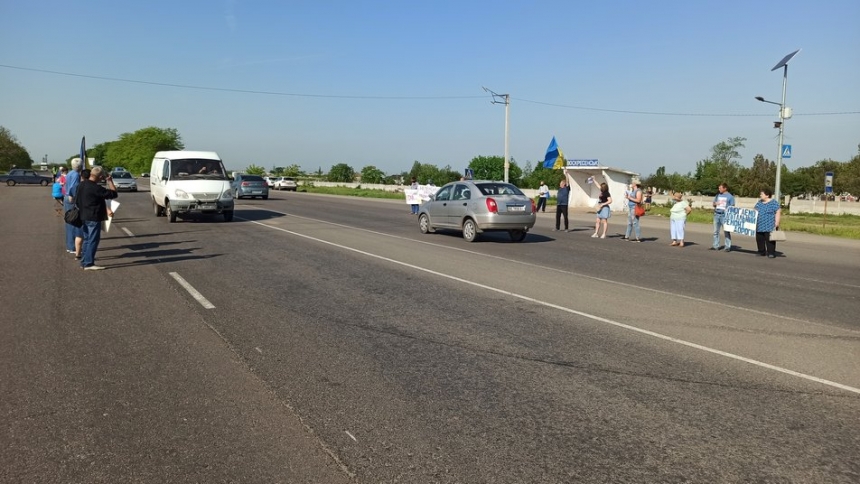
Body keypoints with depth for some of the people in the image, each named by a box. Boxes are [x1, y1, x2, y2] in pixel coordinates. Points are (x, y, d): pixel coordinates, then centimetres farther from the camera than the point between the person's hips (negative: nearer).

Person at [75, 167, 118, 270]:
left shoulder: (82, 185, 8)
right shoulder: (96, 188, -21)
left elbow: (77, 201, 17)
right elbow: (113, 193, -20)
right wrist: (110, 181, -9)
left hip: (84, 216, 9)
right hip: (93, 218, -9)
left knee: (87, 240, 17)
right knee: (93, 240, -4)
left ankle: (84, 261, 23)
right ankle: (89, 263, -4)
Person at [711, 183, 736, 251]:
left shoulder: (730, 196, 1)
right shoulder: (718, 195, 15)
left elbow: (732, 207, 0)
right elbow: (713, 204, 20)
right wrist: (715, 203, -2)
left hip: (725, 215, -5)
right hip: (716, 214, 5)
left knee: (726, 231, -5)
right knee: (716, 231, 7)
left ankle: (728, 247, -2)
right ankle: (715, 246, 12)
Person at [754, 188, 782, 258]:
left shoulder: (774, 203, -6)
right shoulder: (759, 203, 14)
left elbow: (778, 213, -8)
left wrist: (776, 223, -14)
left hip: (769, 226, -7)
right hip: (759, 226, 7)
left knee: (769, 240, -6)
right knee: (759, 239, 7)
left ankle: (771, 253, -1)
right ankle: (761, 252, 16)